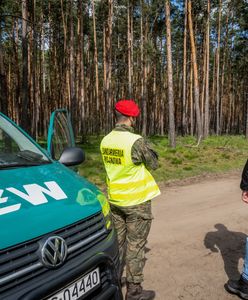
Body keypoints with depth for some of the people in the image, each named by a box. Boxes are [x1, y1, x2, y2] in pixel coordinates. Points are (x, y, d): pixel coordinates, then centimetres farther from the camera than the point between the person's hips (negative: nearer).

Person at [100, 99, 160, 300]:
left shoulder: (106, 140, 0)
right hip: (137, 201, -6)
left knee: (116, 242, 19)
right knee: (135, 246, 6)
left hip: (115, 200, 6)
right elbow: (153, 164, -8)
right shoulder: (136, 141, -21)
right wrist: (149, 150, 8)